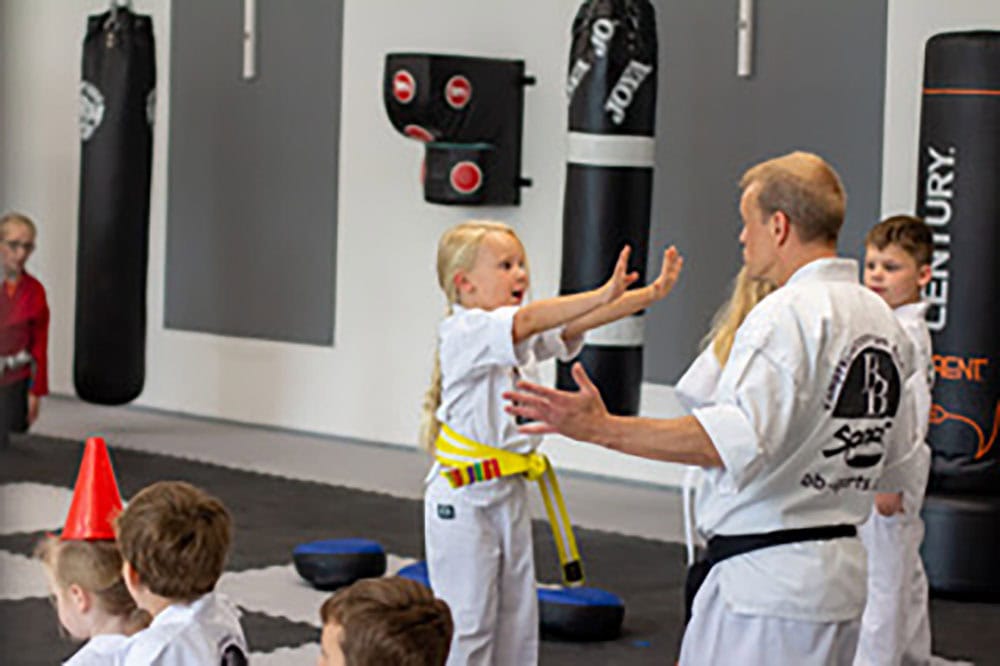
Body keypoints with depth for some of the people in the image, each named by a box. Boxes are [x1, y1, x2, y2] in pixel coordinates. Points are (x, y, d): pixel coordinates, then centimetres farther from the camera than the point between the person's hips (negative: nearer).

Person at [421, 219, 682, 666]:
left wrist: (649, 294, -14)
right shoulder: (464, 332, -16)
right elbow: (525, 321, -32)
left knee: (518, 617, 12)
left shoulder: (525, 339, 9)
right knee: (467, 621, -3)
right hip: (464, 494, -8)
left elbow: (571, 326, -2)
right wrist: (602, 295, -41)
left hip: (509, 493, 8)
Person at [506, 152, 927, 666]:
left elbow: (739, 439, -31)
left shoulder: (787, 314, -17)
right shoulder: (882, 319, 11)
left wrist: (601, 428, -34)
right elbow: (896, 468, 17)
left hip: (765, 582, -10)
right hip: (843, 574, 10)